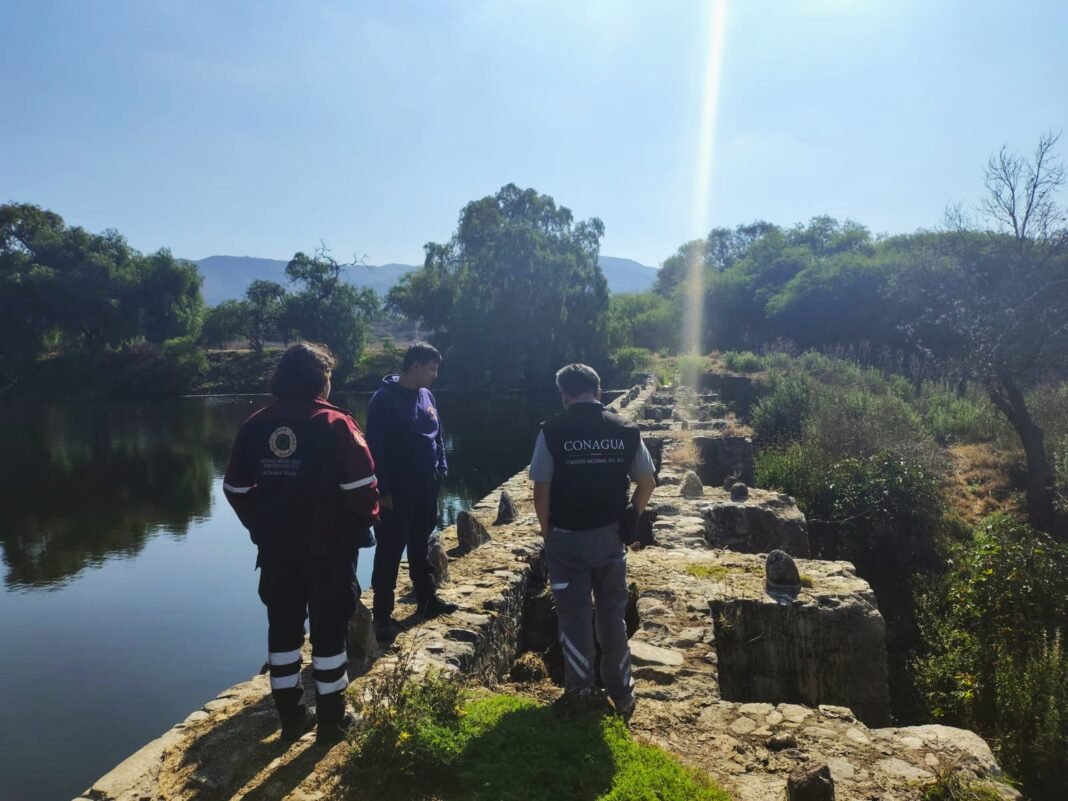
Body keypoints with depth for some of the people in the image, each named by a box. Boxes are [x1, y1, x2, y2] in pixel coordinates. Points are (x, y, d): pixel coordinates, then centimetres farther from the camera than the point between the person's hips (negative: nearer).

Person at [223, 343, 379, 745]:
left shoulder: (255, 425, 2)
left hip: (276, 548, 5)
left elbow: (236, 489, 8)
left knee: (283, 628, 16)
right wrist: (364, 522, 3)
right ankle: (332, 721, 19)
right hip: (329, 548, -4)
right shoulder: (334, 424, -15)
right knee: (329, 629, 8)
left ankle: (291, 716, 28)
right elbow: (361, 486, -17)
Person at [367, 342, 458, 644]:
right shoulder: (384, 398, -14)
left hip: (426, 489, 7)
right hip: (397, 492, -7)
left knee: (420, 548, 19)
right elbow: (375, 447, -15)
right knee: (389, 553, 2)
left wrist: (442, 469, 8)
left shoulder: (427, 397, 8)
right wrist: (383, 490, -16)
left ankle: (427, 600, 32)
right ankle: (382, 616, 12)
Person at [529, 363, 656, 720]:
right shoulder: (626, 430, -2)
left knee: (575, 617, 10)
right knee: (612, 616, 16)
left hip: (567, 538, -2)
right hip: (610, 537, 3)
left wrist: (547, 532, 3)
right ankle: (622, 694, 26)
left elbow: (541, 490, -10)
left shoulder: (552, 432, -10)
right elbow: (647, 483, 3)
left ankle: (581, 695, 20)